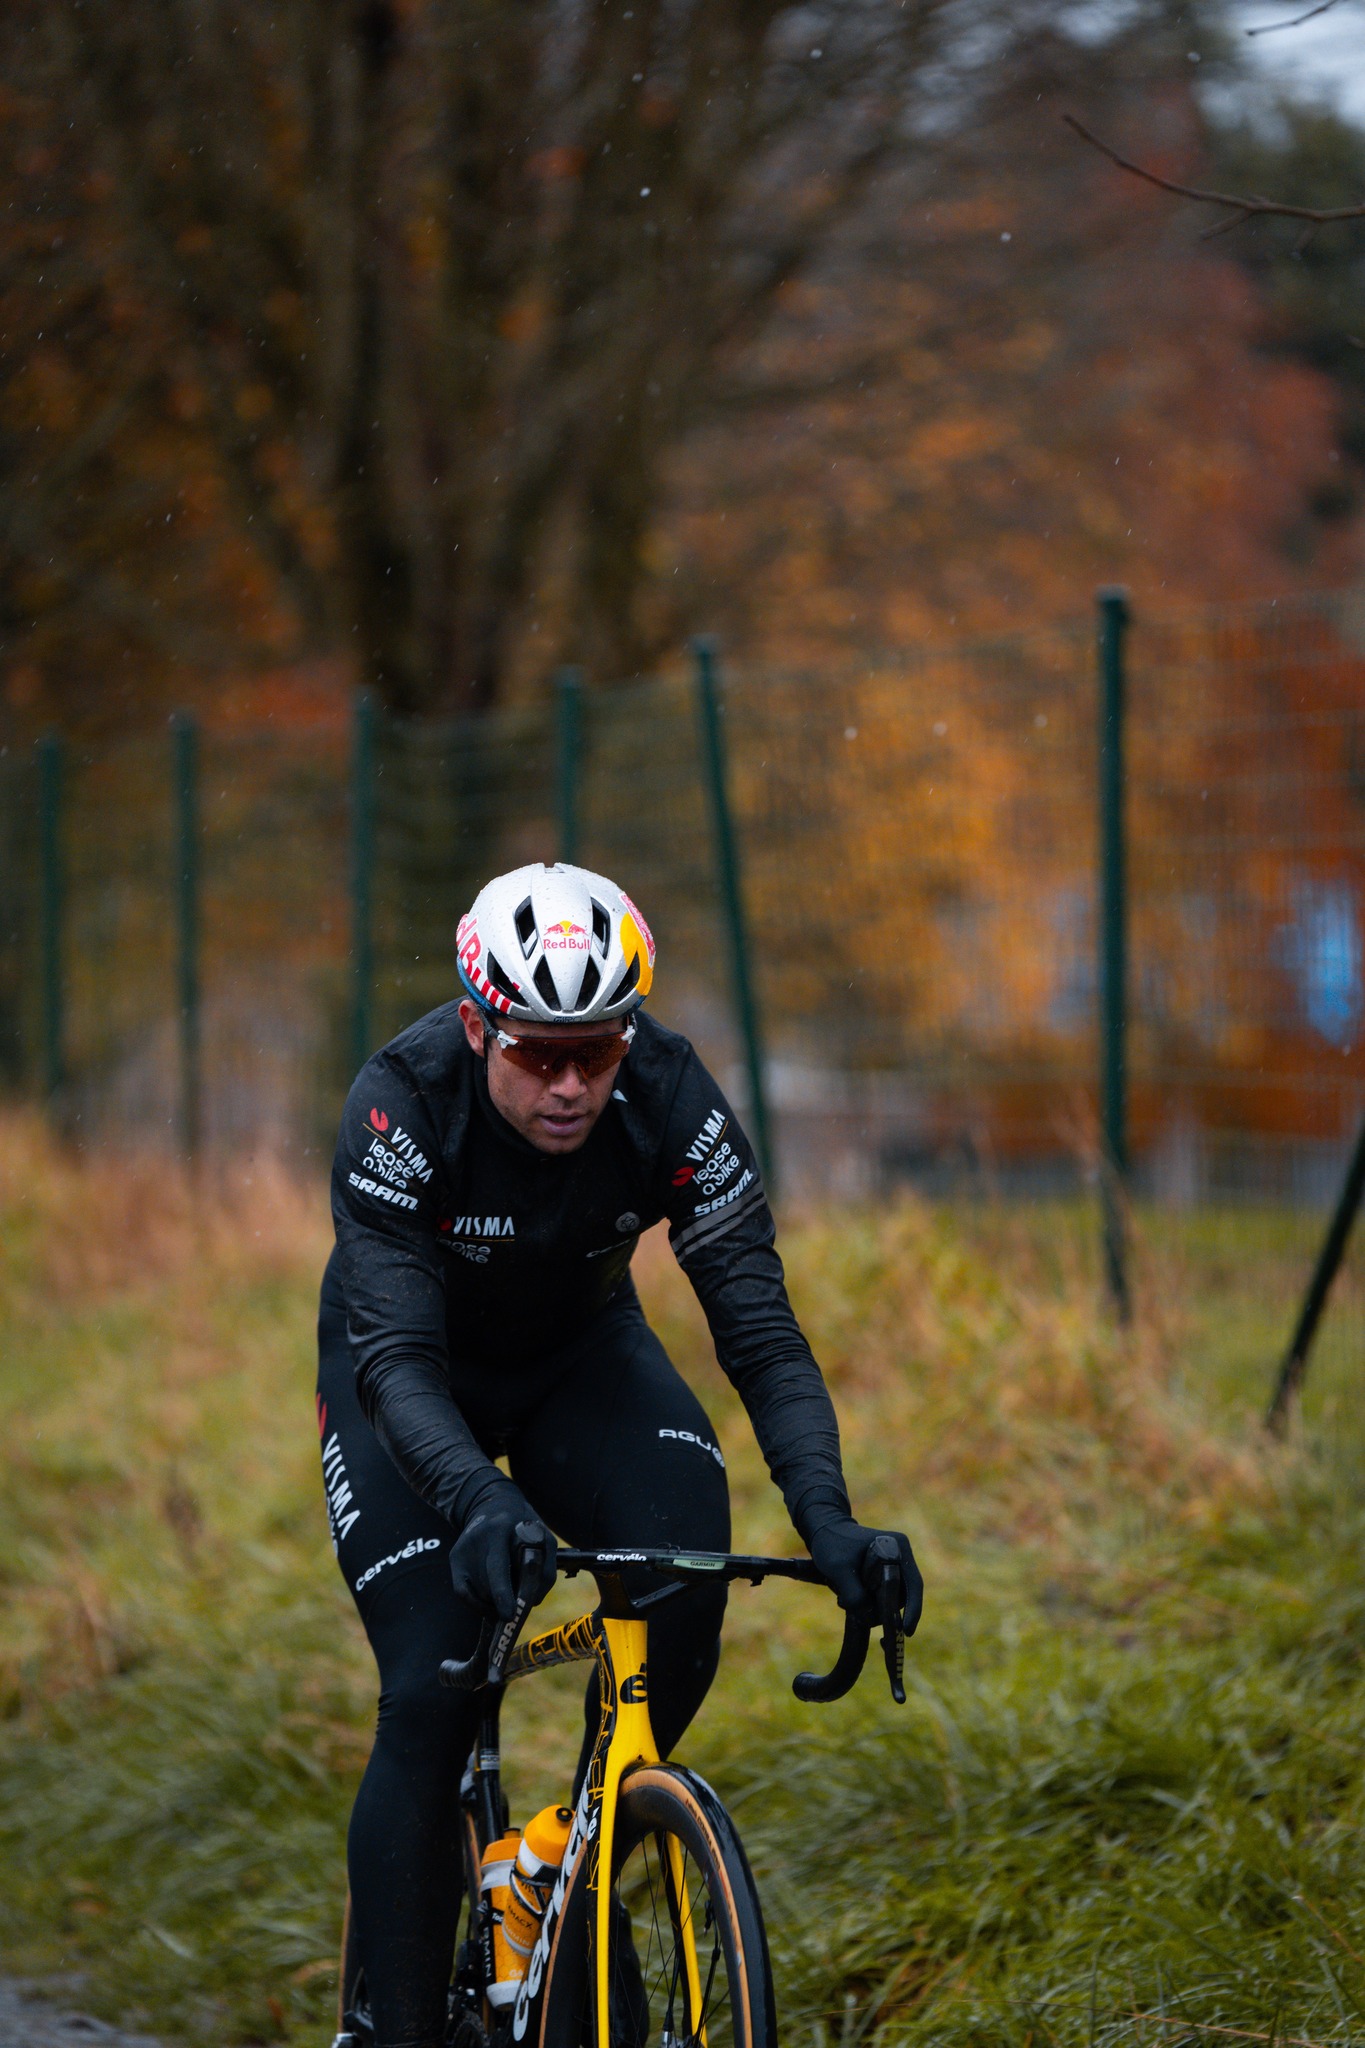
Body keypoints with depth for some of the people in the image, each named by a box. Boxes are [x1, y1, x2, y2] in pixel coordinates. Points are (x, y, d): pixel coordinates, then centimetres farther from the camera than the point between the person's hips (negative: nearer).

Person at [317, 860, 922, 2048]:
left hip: (579, 1354, 2)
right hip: (411, 1380, -2)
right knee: (429, 1695, -18)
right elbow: (395, 1358, -39)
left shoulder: (672, 1102, -27)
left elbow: (761, 1329, -27)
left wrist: (827, 1515, -42)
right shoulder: (404, 1103, -33)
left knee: (685, 1571, -26)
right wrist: (477, 1499, -57)